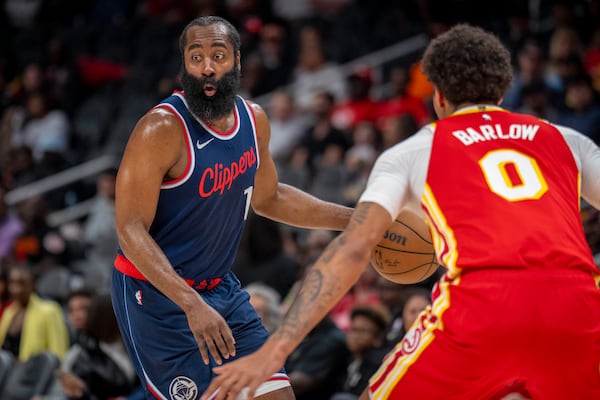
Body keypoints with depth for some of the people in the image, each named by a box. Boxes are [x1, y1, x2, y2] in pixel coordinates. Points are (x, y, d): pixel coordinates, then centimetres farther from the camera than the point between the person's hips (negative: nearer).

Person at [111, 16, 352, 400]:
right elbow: (130, 229, -24)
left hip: (222, 288, 7)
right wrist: (191, 304, -34)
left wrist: (357, 220, 13)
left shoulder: (254, 120, 2)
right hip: (158, 295, -7)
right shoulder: (161, 130, -21)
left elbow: (268, 198, 19)